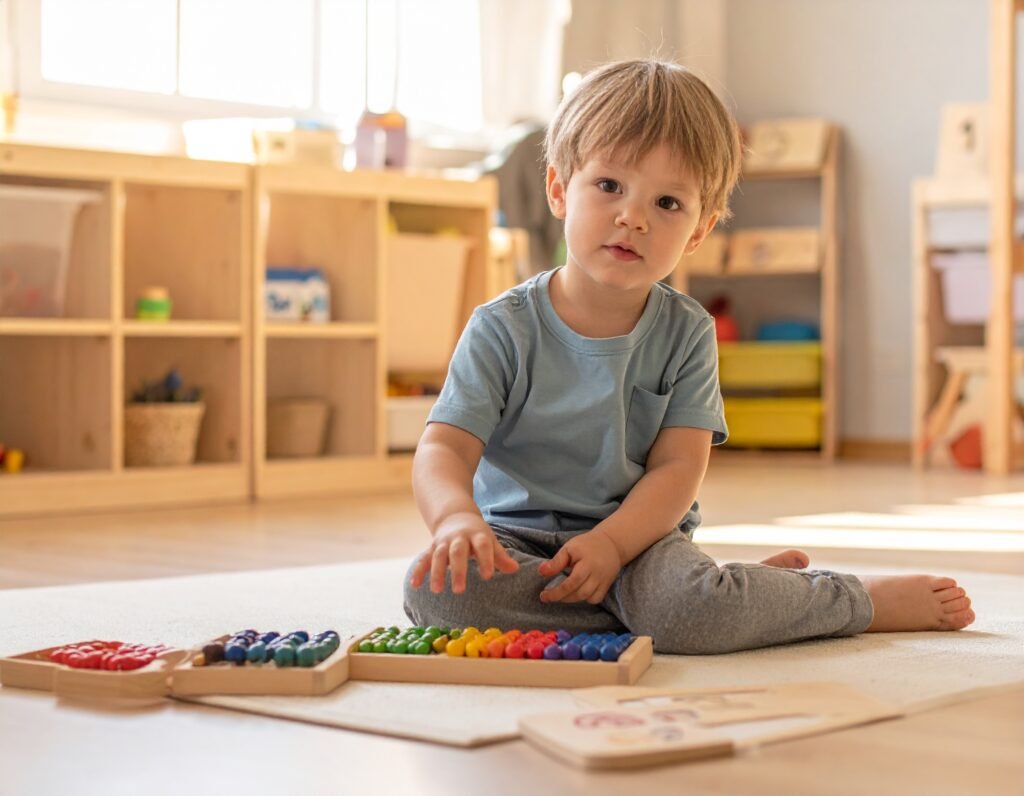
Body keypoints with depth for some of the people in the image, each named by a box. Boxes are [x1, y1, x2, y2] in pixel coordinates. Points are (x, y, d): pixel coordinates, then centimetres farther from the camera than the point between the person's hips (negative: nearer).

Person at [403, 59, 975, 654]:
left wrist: (610, 542, -28)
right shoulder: (503, 330, -7)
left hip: (640, 533, -1)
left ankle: (869, 600, -5)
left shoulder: (687, 333, -2)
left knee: (685, 609, -36)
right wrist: (457, 518, -40)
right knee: (436, 588, -32)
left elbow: (679, 469, -8)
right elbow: (444, 450, -15)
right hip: (518, 538, 1)